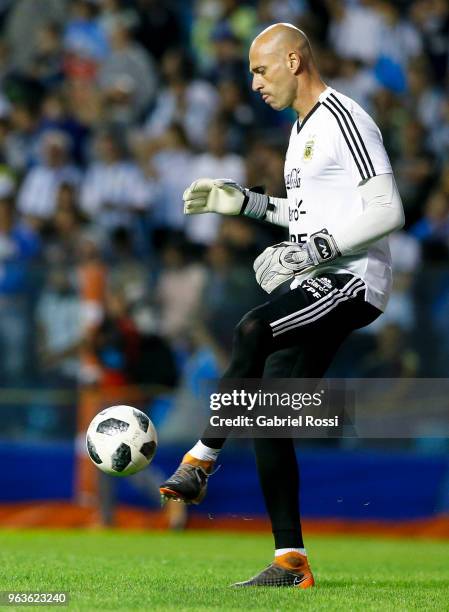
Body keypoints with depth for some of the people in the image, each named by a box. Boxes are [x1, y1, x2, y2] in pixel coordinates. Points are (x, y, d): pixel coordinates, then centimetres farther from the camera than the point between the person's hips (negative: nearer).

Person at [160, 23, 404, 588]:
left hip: (353, 281, -10)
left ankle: (201, 461, -24)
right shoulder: (302, 127, 21)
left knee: (252, 331, -34)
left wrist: (311, 250, -23)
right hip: (316, 286, 10)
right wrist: (246, 203, 21)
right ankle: (291, 562, 2)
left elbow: (387, 211, -18)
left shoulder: (344, 120, -10)